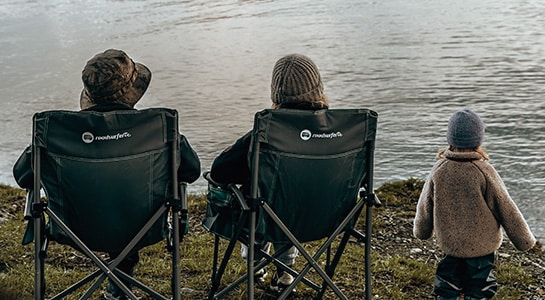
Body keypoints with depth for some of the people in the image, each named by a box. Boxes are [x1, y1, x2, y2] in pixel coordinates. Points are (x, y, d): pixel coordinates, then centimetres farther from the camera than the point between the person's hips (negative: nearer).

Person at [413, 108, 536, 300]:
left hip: (449, 243, 3)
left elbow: (425, 206, 4)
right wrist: (525, 239, 3)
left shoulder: (439, 170, -9)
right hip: (481, 245, -3)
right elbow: (506, 209, -11)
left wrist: (421, 231, 24)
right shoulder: (484, 172, -19)